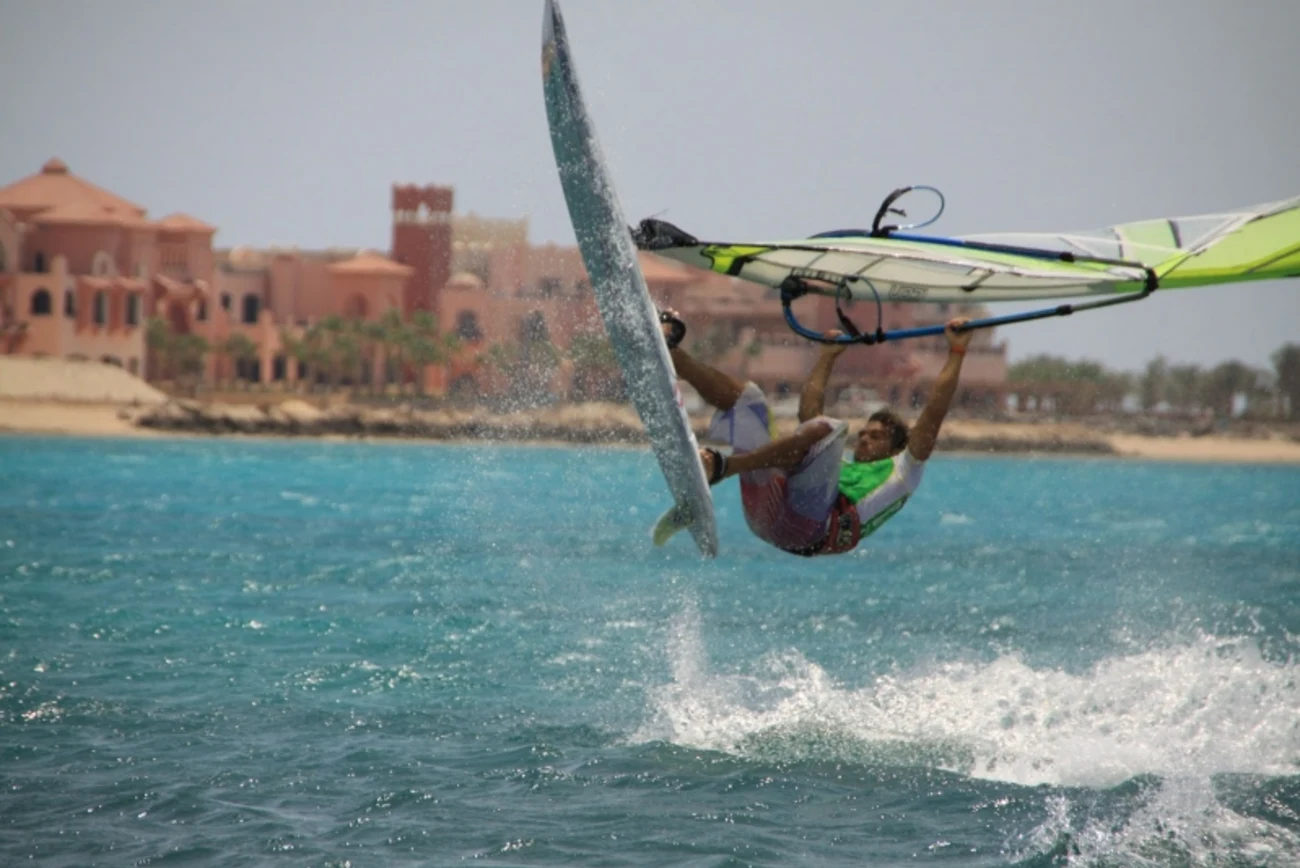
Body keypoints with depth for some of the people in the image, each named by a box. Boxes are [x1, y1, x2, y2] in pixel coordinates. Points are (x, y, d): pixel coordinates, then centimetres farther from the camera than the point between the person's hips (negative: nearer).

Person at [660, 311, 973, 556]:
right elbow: (808, 410, 52)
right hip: (768, 511, 7)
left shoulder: (901, 473, 28)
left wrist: (956, 353, 22)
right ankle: (668, 349, -11)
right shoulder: (838, 466, 44)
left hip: (812, 527, -7)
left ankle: (721, 466, -42)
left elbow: (934, 413, 20)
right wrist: (828, 356, 59)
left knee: (826, 429, -29)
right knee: (745, 396, 13)